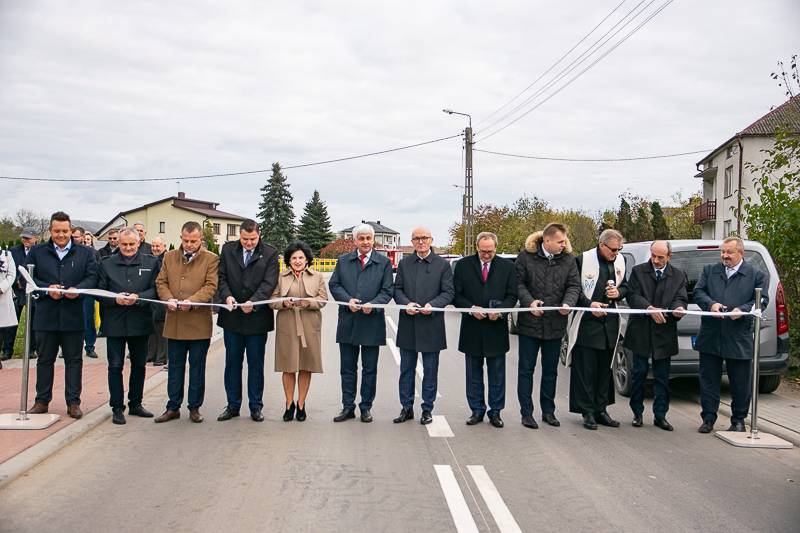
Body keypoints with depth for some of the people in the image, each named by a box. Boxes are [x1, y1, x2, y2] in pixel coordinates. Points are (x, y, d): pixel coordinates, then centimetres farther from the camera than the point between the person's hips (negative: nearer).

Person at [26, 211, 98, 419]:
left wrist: (78, 289, -19)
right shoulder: (37, 252, 7)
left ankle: (73, 403, 11)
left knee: (74, 360, 5)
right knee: (45, 360, 10)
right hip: (46, 315, 1)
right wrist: (47, 289, -14)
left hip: (73, 316, 0)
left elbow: (92, 277, 0)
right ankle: (42, 401, 20)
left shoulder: (85, 253, 7)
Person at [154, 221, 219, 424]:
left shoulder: (211, 259, -2)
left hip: (199, 323, -3)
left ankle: (195, 407, 17)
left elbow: (211, 286, -10)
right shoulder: (169, 257, 9)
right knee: (175, 367, 11)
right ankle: (173, 407, 20)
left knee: (197, 367, 7)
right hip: (174, 323, 3)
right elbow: (161, 282, 8)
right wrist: (168, 298, -12)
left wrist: (191, 301, -24)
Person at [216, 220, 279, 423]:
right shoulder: (228, 249, 6)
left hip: (257, 317, -2)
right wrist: (227, 296, -17)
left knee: (256, 363, 7)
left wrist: (253, 302, -25)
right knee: (232, 362, 10)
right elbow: (222, 277, 3)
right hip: (232, 316, 2)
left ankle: (256, 406, 17)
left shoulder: (270, 254, -3)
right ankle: (233, 406, 20)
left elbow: (269, 283, -11)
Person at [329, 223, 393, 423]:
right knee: (347, 368, 8)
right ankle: (348, 407, 17)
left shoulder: (384, 262, 3)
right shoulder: (343, 261, 9)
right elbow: (334, 285, 5)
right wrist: (347, 300, -12)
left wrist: (373, 305, -18)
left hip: (372, 322, -2)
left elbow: (387, 291, -1)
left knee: (370, 369, 7)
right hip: (347, 322, 2)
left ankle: (366, 407, 17)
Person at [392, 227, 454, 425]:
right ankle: (407, 408, 19)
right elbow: (397, 289, 6)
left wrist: (432, 305, -18)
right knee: (406, 369, 9)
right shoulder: (404, 263, 9)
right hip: (408, 326, 2)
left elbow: (448, 292, -3)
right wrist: (406, 303, -13)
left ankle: (427, 409, 16)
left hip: (432, 326, -2)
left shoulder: (443, 265, 1)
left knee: (430, 371, 6)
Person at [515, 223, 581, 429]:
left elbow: (574, 286, 1)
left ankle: (548, 411, 25)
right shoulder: (526, 257, -5)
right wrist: (529, 302, -20)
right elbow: (518, 283, -5)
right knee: (526, 369, 3)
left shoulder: (568, 260, 4)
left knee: (551, 370, 13)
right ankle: (526, 413, 12)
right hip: (529, 322, -3)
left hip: (556, 324, 3)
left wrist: (568, 304, -19)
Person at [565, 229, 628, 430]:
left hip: (609, 322, 6)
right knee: (585, 369, -2)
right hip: (586, 323, -5)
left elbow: (625, 286, 19)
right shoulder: (583, 260, -9)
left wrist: (619, 292, -3)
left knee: (605, 368, 11)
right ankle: (588, 412, 5)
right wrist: (589, 304, -18)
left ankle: (601, 409, 20)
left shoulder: (620, 261, 8)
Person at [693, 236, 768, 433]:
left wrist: (743, 310, -19)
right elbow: (698, 292, 5)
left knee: (740, 383, 7)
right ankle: (708, 419, 15)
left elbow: (762, 300, -2)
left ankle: (738, 420, 22)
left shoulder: (757, 274, 3)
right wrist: (711, 304, -15)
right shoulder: (709, 270, 11)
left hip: (739, 339, -2)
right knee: (709, 379, 6)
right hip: (711, 336, 2)